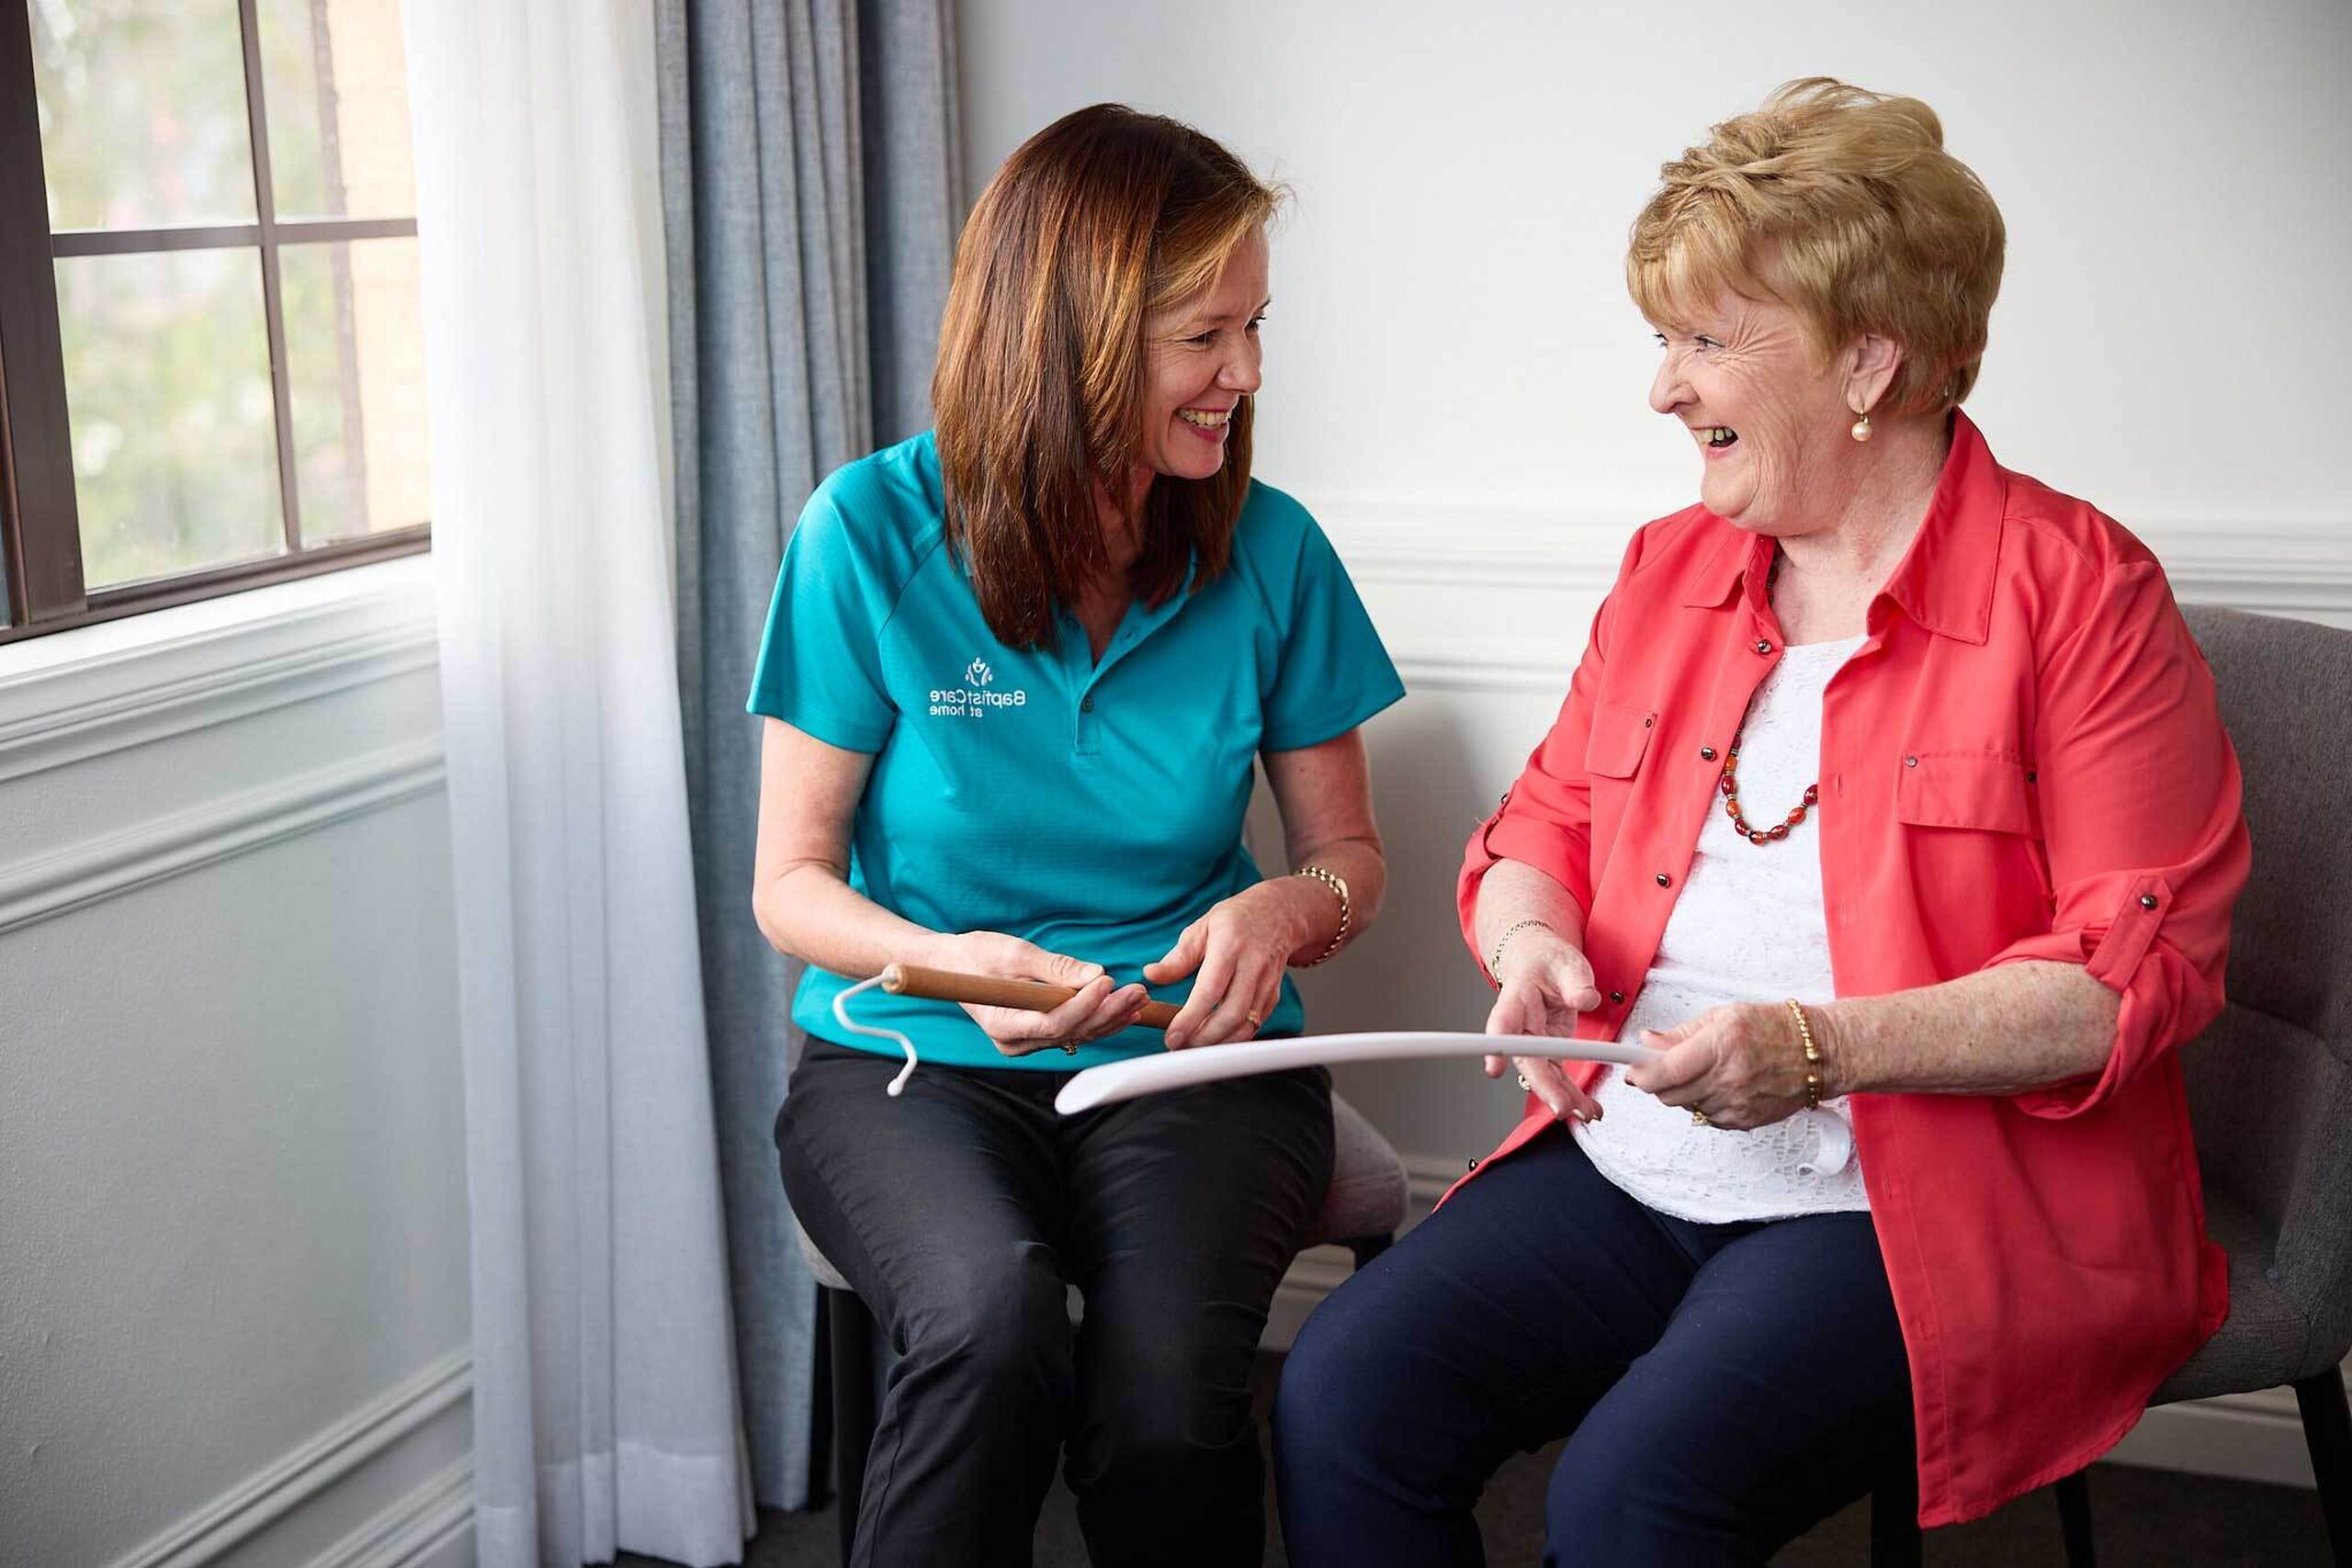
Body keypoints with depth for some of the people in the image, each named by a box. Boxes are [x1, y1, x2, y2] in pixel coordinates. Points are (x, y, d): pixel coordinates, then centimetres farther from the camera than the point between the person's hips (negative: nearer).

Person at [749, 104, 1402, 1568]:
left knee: (1165, 1393, -30)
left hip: (1191, 1058, 1)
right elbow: (793, 880, -1)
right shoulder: (874, 532, -6)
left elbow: (1349, 855, 10)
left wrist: (1284, 910, -14)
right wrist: (953, 963, -22)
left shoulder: (1270, 550, 0)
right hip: (911, 1063, -1)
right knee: (993, 1326, -34)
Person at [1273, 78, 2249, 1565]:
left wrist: (1822, 1048, -21)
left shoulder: (2078, 593, -6)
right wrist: (1534, 941, -5)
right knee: (1341, 1396, -16)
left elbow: (2143, 968, -10)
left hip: (1926, 1206, -5)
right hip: (1627, 1160, 6)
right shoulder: (1669, 568, 14)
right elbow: (1542, 828, 20)